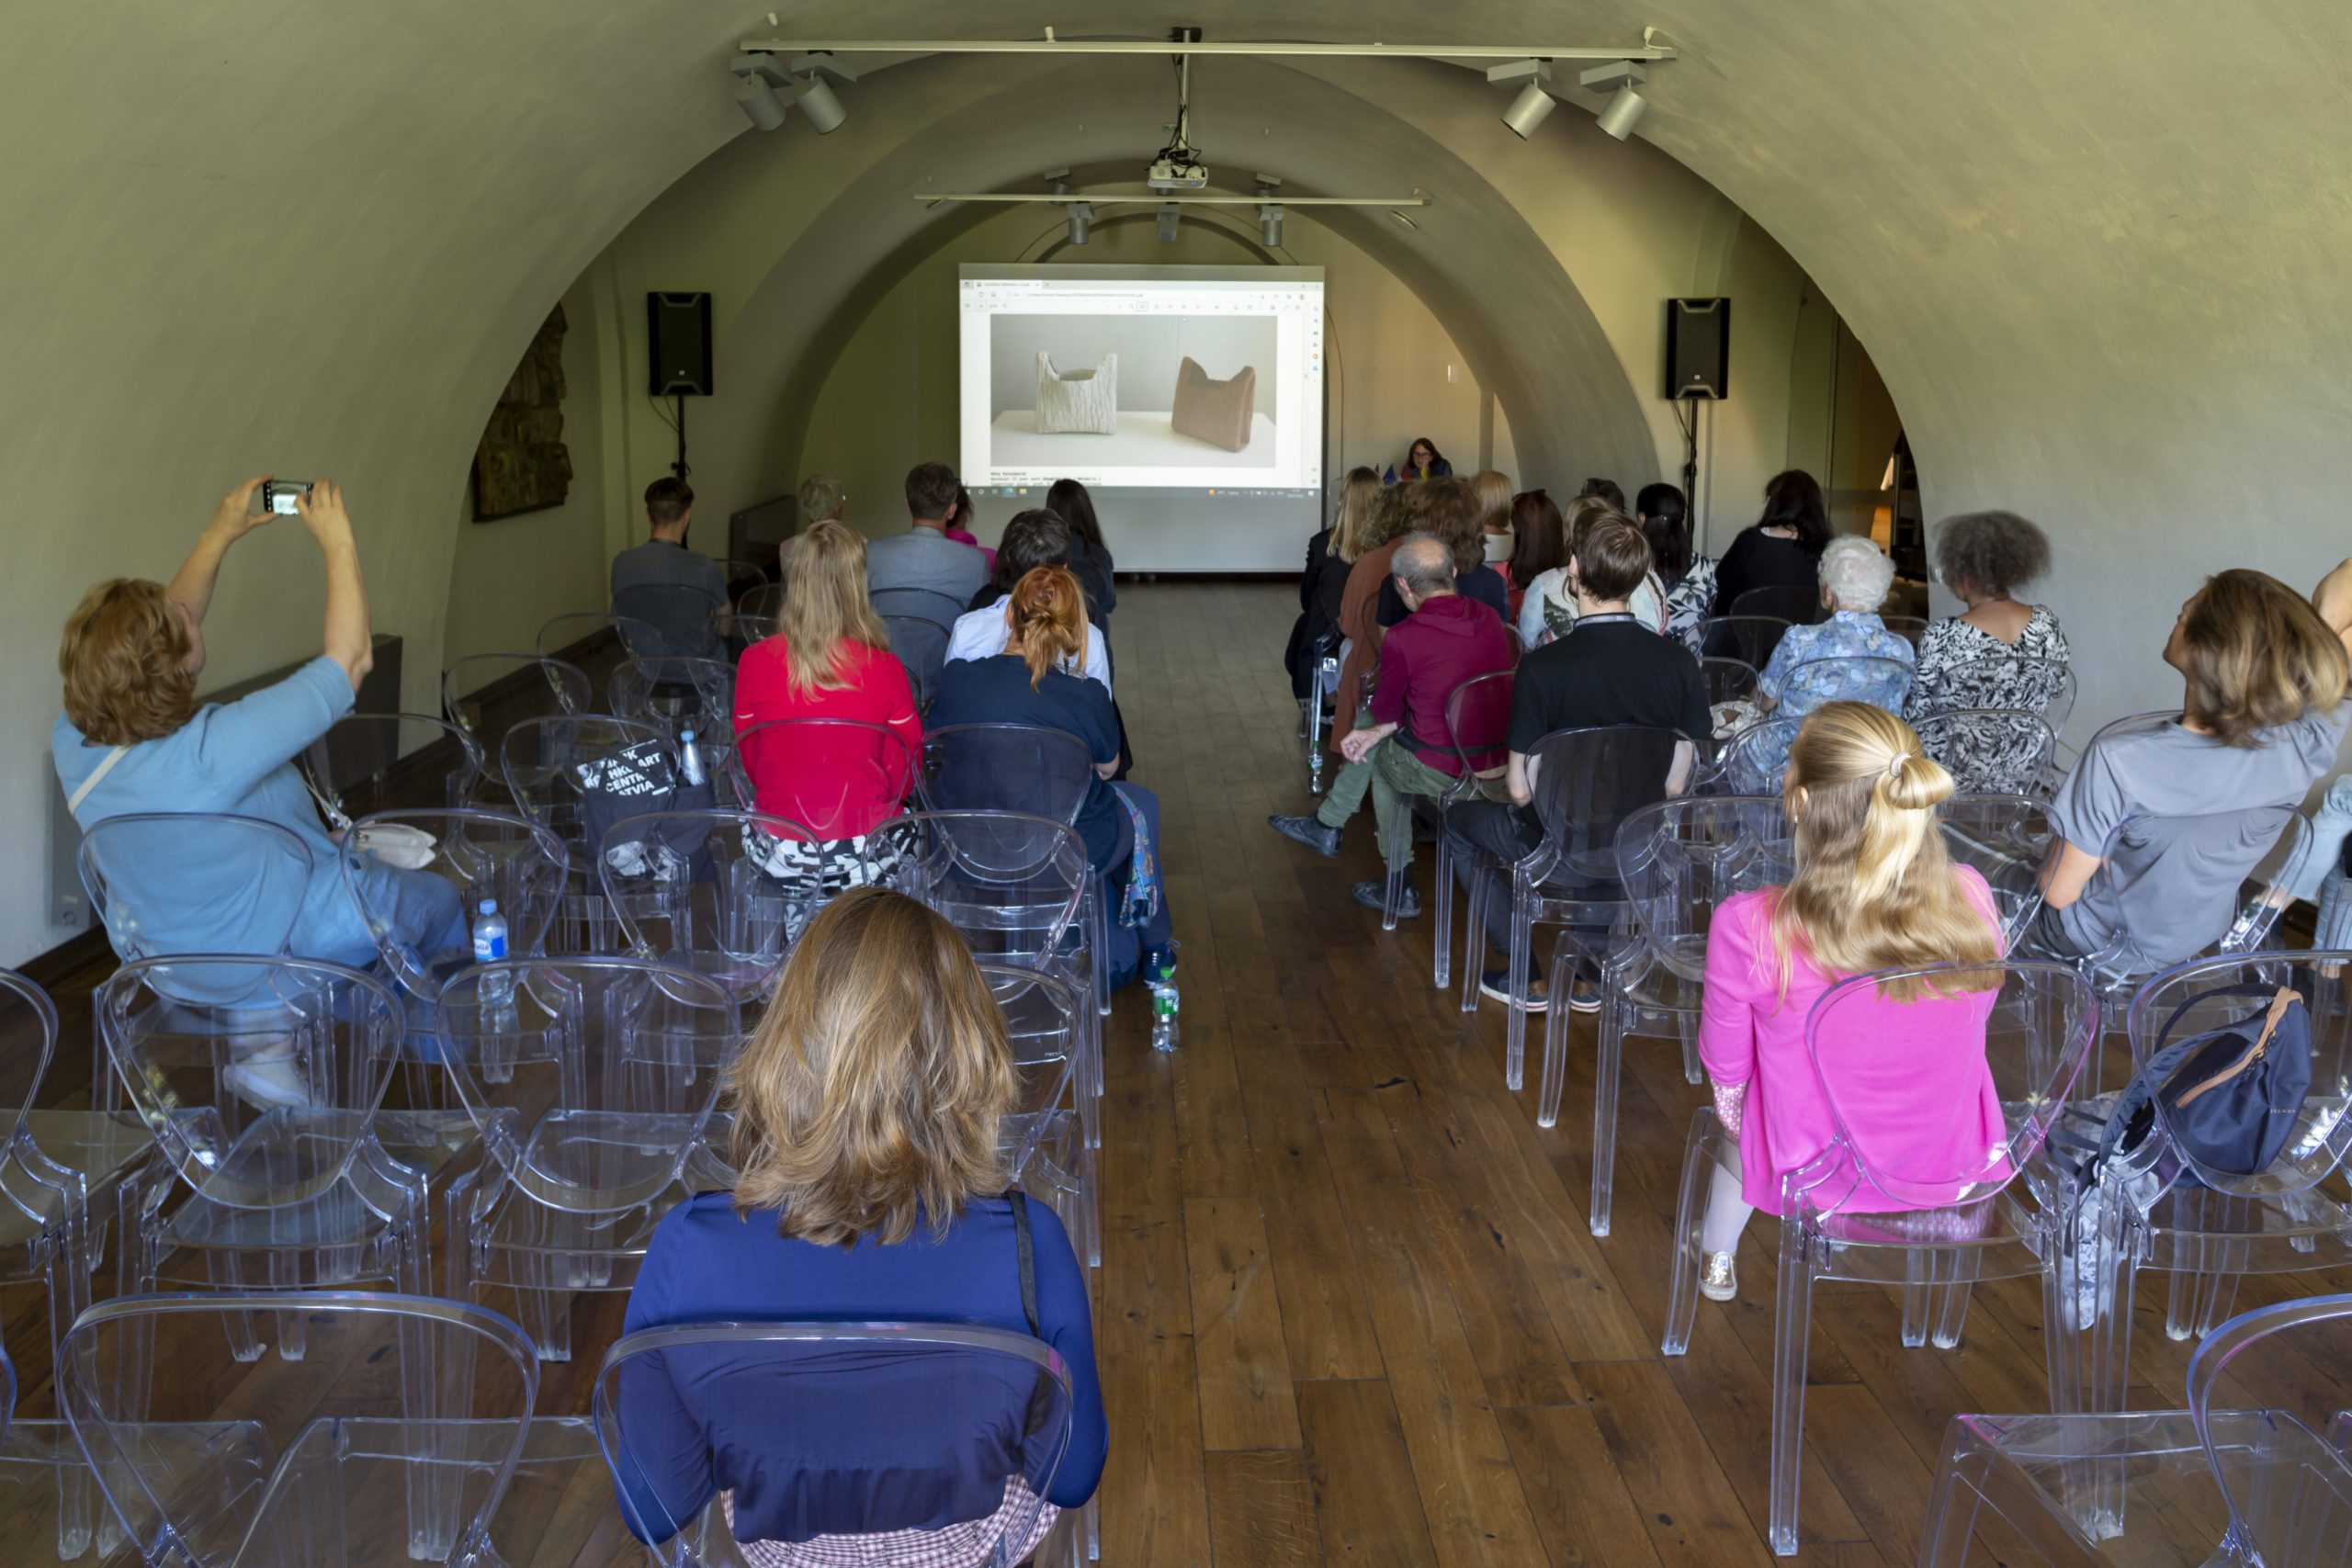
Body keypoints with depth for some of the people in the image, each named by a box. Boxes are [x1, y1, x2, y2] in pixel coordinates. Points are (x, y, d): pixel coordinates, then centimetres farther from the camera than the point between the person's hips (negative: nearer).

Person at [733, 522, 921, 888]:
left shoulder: (755, 662, -9)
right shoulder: (885, 670, -14)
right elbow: (904, 777, -1)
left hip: (777, 855, 3)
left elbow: (750, 764, 5)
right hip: (864, 854, -2)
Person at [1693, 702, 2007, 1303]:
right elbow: (1972, 1024, -1)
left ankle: (1717, 1257, 54)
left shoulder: (1749, 929, -32)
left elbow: (1726, 1068, -13)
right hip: (1953, 1169, 2)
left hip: (1814, 1176, -2)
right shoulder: (1970, 899, -22)